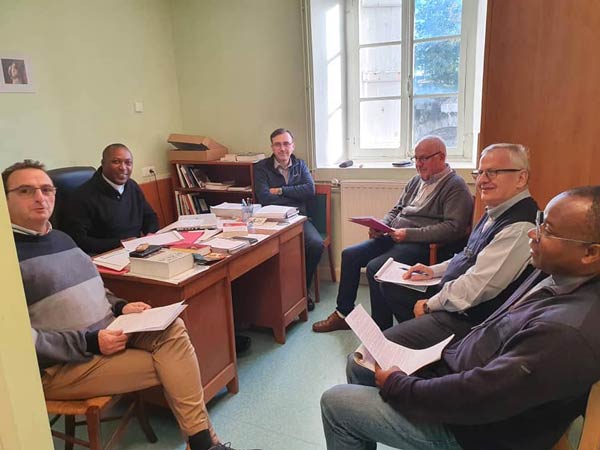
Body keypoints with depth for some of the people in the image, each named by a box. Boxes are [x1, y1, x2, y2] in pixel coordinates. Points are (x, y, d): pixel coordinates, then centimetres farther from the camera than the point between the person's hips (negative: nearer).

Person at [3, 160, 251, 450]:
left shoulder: (60, 238, 11)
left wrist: (119, 307, 2)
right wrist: (89, 343, -24)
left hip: (106, 332, 7)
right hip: (59, 364, -7)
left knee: (173, 329, -14)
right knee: (166, 366, -15)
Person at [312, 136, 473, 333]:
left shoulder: (456, 187, -8)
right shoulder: (416, 180, 18)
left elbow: (453, 228, -19)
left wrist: (409, 233, -22)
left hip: (421, 244, -8)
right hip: (393, 237, 9)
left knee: (375, 267, -28)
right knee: (349, 255, 0)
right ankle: (343, 314, 11)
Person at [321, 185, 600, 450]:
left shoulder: (569, 331, -33)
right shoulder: (555, 272, -5)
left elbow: (477, 397, -29)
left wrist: (396, 385, -17)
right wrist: (450, 355, 4)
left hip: (470, 425, -8)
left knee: (335, 403, -4)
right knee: (359, 364, 15)